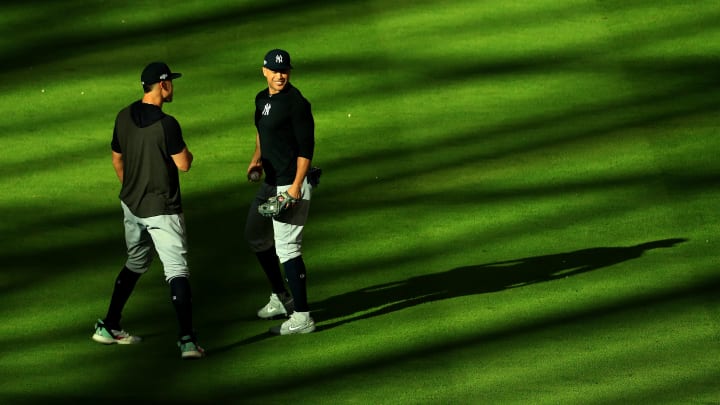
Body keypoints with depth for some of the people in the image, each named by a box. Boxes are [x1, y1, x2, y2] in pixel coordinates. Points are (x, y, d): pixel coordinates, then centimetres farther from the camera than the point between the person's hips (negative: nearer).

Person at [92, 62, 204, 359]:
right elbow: (183, 164, -16)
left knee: (136, 263, 24)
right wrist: (187, 151, 6)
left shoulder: (124, 118, 2)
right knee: (177, 271, -9)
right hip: (162, 210, -7)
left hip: (131, 204, 7)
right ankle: (187, 340, -19)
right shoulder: (166, 124, -21)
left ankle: (108, 327, 27)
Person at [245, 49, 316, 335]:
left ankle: (302, 317, -11)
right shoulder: (262, 99, 10)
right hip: (270, 182, 10)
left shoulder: (296, 103, -16)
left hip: (290, 183, -10)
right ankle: (281, 299, 38)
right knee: (255, 237, 23)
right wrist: (257, 156, 14)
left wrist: (296, 186, -25)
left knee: (287, 248, -12)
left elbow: (306, 147, -19)